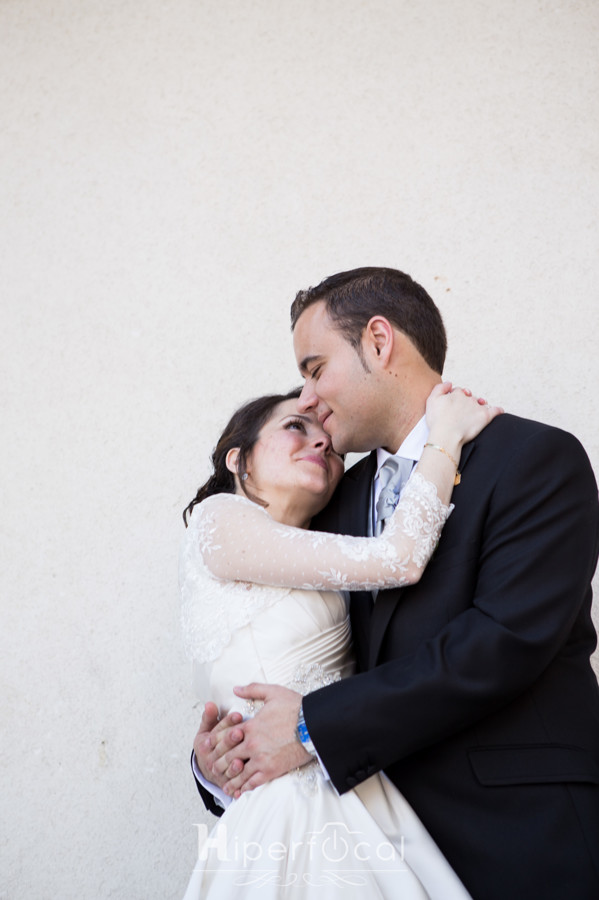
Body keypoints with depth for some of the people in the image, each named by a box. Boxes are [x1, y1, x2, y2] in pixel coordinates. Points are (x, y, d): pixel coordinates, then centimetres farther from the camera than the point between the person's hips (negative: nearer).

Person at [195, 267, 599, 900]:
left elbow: (507, 638, -19)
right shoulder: (342, 501, 12)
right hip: (396, 829, 5)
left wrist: (314, 727, -18)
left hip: (525, 833, -4)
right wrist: (224, 755, -9)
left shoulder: (539, 458, -8)